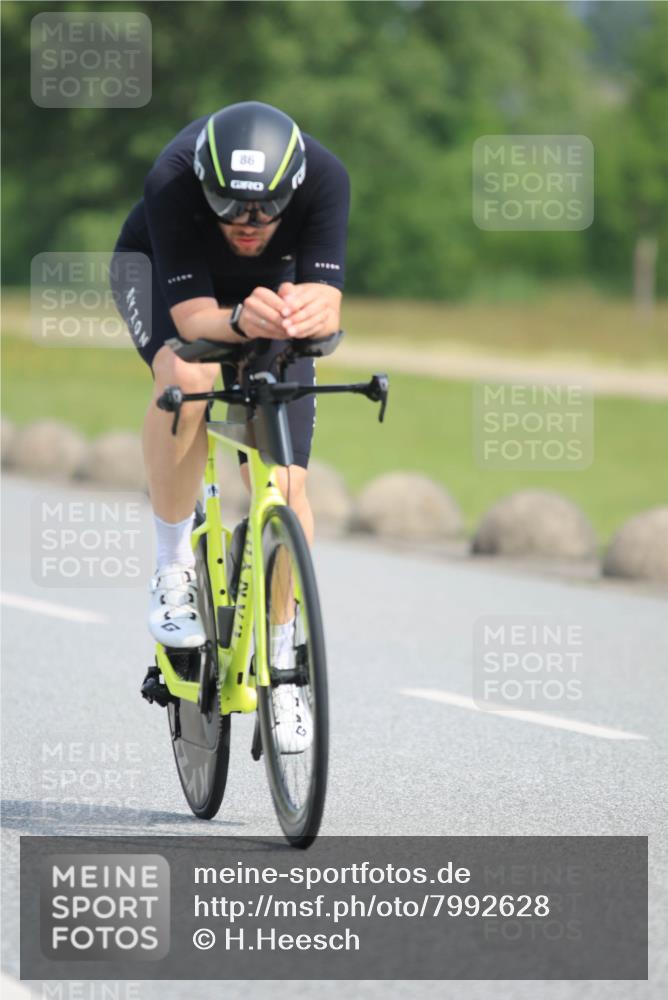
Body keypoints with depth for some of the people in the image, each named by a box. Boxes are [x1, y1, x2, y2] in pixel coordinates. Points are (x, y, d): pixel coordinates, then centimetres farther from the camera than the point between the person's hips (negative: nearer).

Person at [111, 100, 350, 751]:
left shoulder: (324, 178, -36)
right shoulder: (172, 181, -39)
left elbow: (328, 306, -41)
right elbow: (192, 316, -41)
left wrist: (307, 312, -65)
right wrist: (240, 321, -63)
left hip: (272, 287, 2)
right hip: (157, 274, -2)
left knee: (284, 486, -10)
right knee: (188, 378, -37)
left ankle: (281, 661, 12)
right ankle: (172, 567, -16)